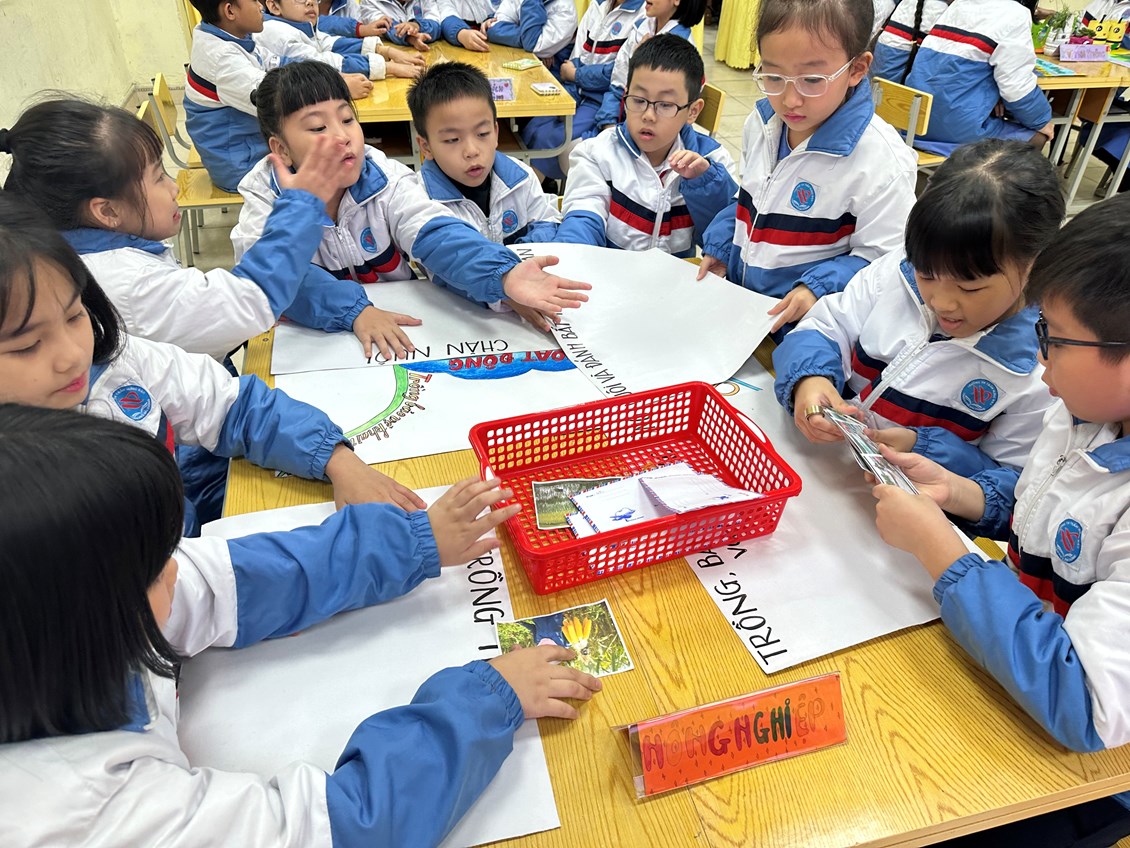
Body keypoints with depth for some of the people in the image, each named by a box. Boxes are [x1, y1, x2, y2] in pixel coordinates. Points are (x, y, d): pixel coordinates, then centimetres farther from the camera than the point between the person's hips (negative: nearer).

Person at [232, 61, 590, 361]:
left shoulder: (385, 179, -6)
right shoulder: (266, 197, -7)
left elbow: (436, 235, -22)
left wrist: (503, 274, -41)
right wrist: (355, 309, -38)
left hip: (398, 333, 1)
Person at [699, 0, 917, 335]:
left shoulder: (882, 163, -21)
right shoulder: (760, 123, 1)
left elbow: (880, 257, -14)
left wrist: (818, 287, -27)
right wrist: (719, 244, 4)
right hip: (735, 289, 4)